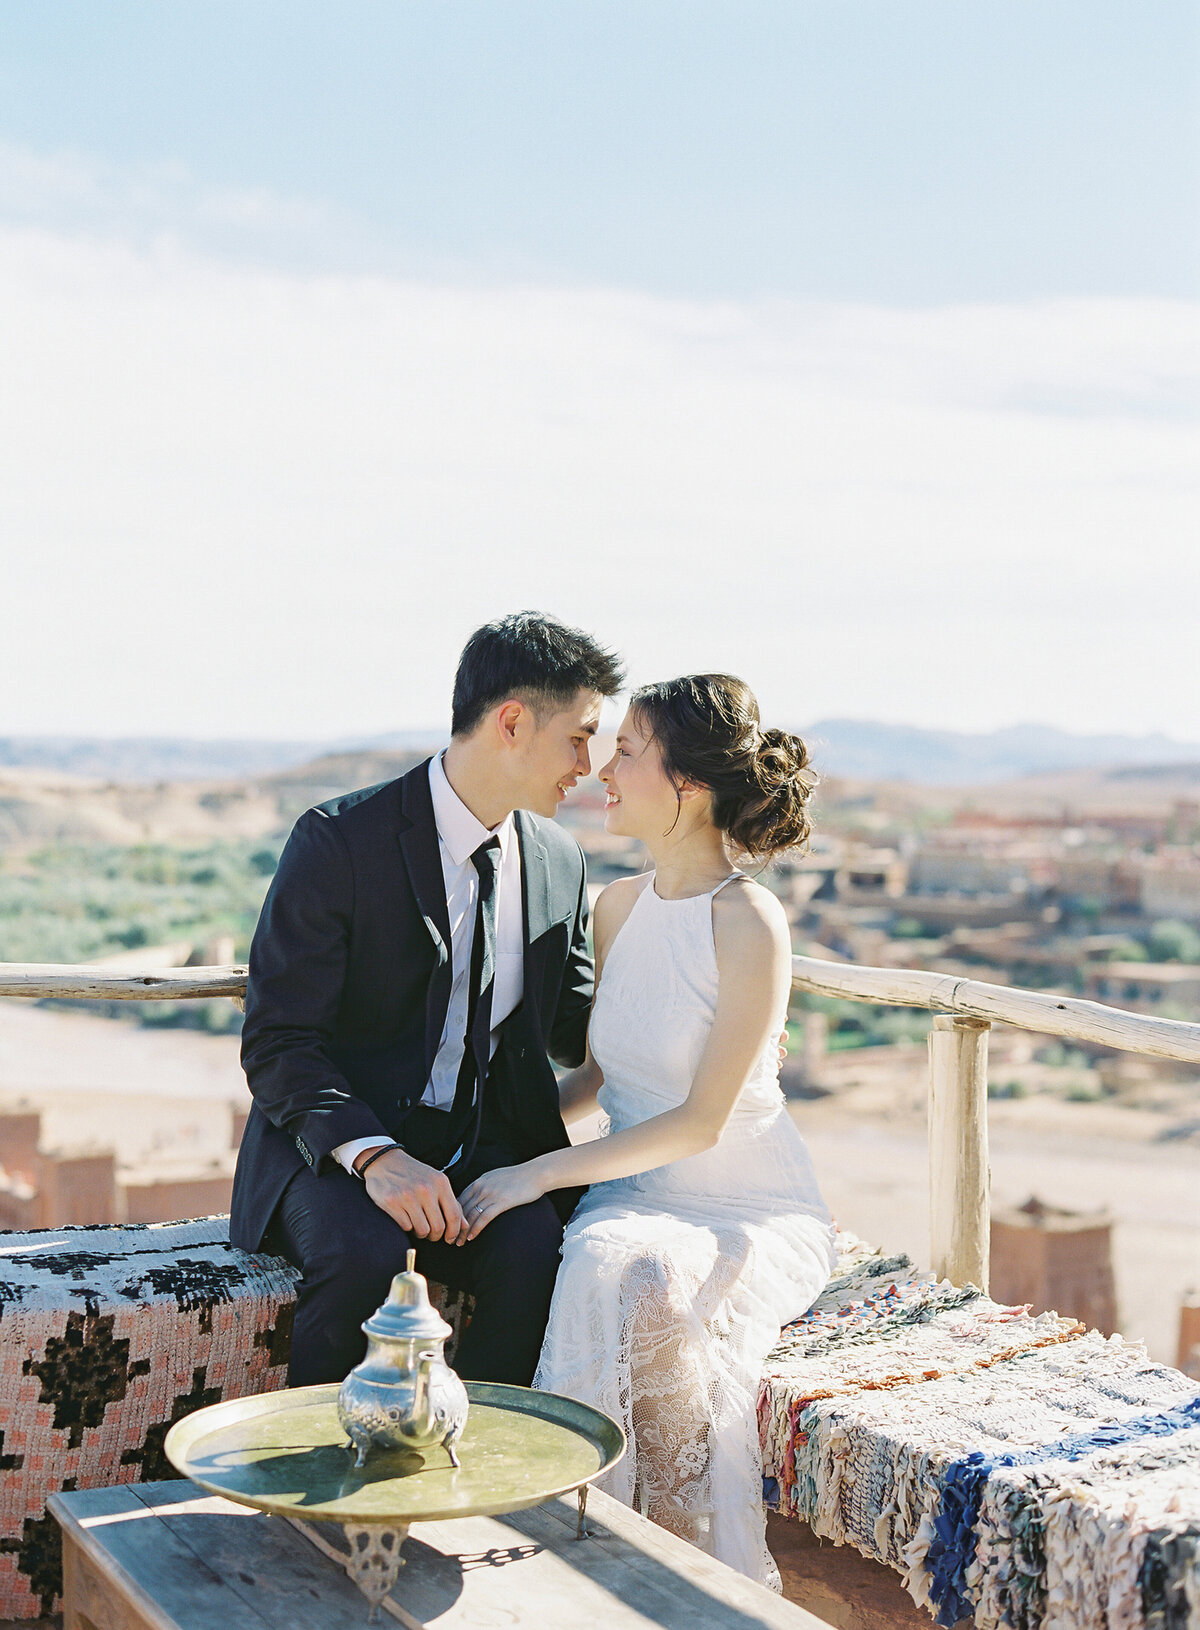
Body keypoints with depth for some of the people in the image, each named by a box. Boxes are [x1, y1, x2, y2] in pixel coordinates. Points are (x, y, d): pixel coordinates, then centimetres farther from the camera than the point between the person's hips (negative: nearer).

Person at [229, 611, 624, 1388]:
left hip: (489, 1148, 4)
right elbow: (277, 1042, -14)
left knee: (541, 1252, -28)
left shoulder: (559, 861, 8)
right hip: (336, 1141, -4)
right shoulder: (339, 840, -11)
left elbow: (574, 1026, 20)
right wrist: (372, 1155, -30)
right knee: (366, 1256, -35)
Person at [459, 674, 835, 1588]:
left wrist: (545, 1172, -20)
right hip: (635, 1196, 5)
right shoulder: (621, 906, 7)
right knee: (599, 1264, -30)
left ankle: (690, 1558, -13)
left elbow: (700, 1122, -17)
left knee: (651, 1282, -35)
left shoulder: (750, 926, -16)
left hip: (750, 1211, -5)